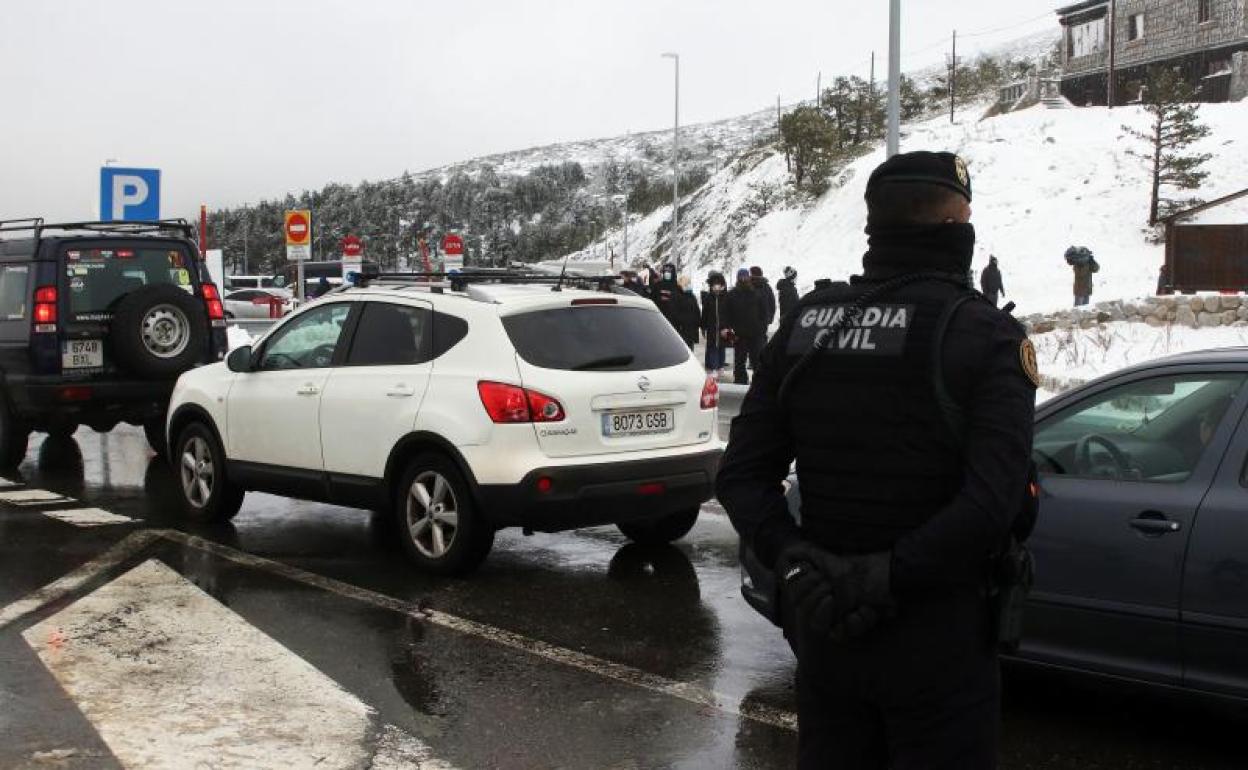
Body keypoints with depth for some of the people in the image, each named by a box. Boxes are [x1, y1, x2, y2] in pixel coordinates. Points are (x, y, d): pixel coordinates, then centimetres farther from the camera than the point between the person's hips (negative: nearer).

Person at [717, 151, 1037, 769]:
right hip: (937, 638, -4)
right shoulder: (985, 335, -12)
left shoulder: (803, 324, 2)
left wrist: (794, 559, -11)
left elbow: (741, 475, -1)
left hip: (823, 631, 5)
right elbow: (993, 501, -24)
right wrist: (890, 579, -20)